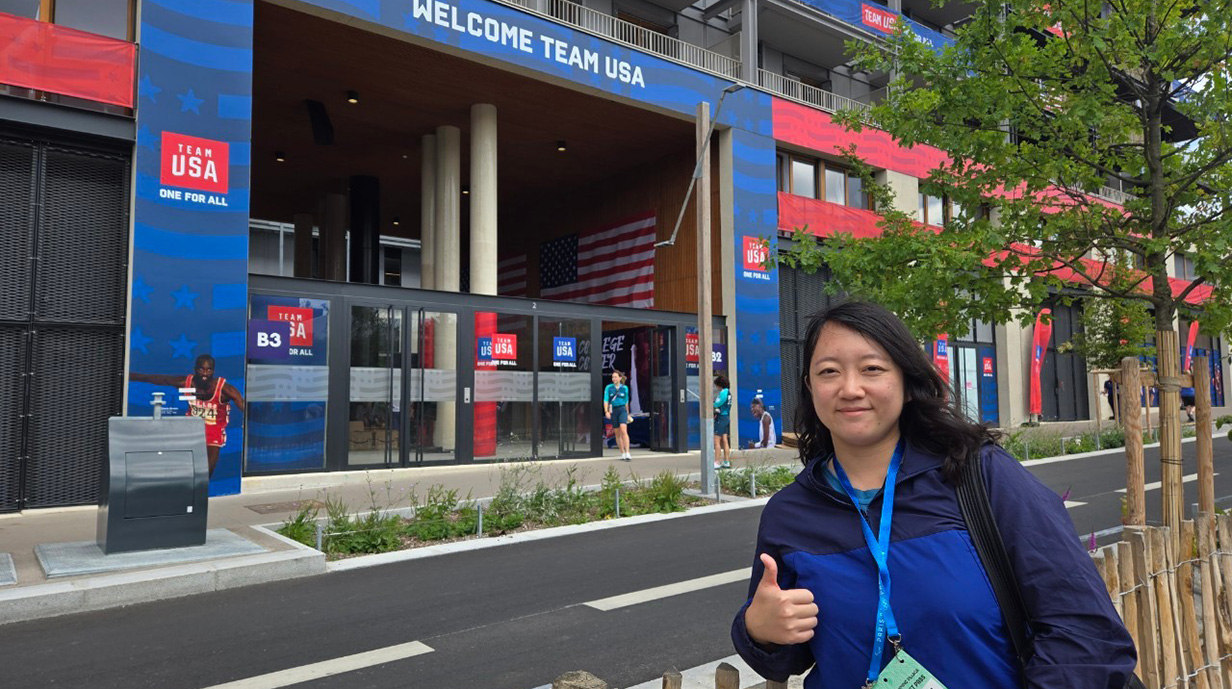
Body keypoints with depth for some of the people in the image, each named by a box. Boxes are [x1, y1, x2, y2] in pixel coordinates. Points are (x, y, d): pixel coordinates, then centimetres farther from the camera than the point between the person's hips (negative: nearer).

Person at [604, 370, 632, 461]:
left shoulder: (625, 388, 6)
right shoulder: (608, 387, 2)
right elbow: (606, 400, -4)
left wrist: (628, 414, 21)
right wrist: (606, 411, -18)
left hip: (622, 410, -1)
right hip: (613, 411, 1)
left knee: (623, 430, -19)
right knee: (617, 433, 7)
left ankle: (627, 454, -22)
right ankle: (622, 453, 18)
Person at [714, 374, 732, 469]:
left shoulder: (723, 392, -15)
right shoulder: (728, 392, 14)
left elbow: (717, 404, -17)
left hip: (721, 418, -9)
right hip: (727, 417, 9)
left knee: (716, 441, -6)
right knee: (725, 441, 11)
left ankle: (716, 462, -7)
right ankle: (726, 462, 14)